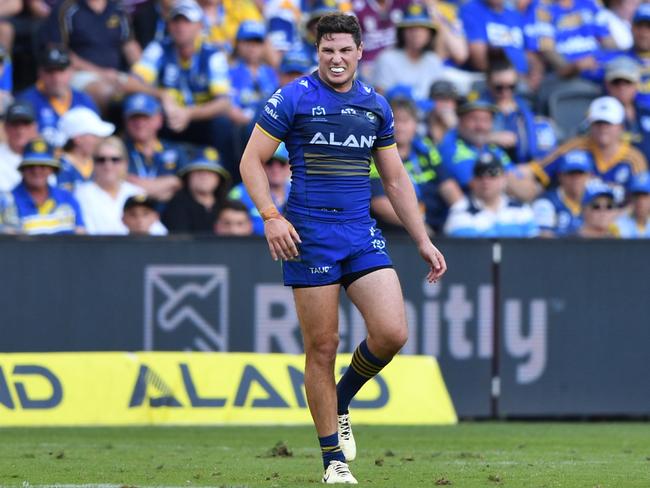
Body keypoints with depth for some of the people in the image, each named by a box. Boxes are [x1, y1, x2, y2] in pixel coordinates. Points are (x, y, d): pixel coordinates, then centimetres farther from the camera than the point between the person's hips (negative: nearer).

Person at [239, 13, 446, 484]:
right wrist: (271, 216, -16)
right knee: (322, 347, -3)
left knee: (392, 332, -11)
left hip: (362, 234, 4)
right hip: (309, 236, -4)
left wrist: (423, 240, 14)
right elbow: (252, 161, -2)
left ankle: (340, 404, 17)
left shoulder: (376, 106, 11)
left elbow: (396, 179, 18)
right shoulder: (293, 98, -3)